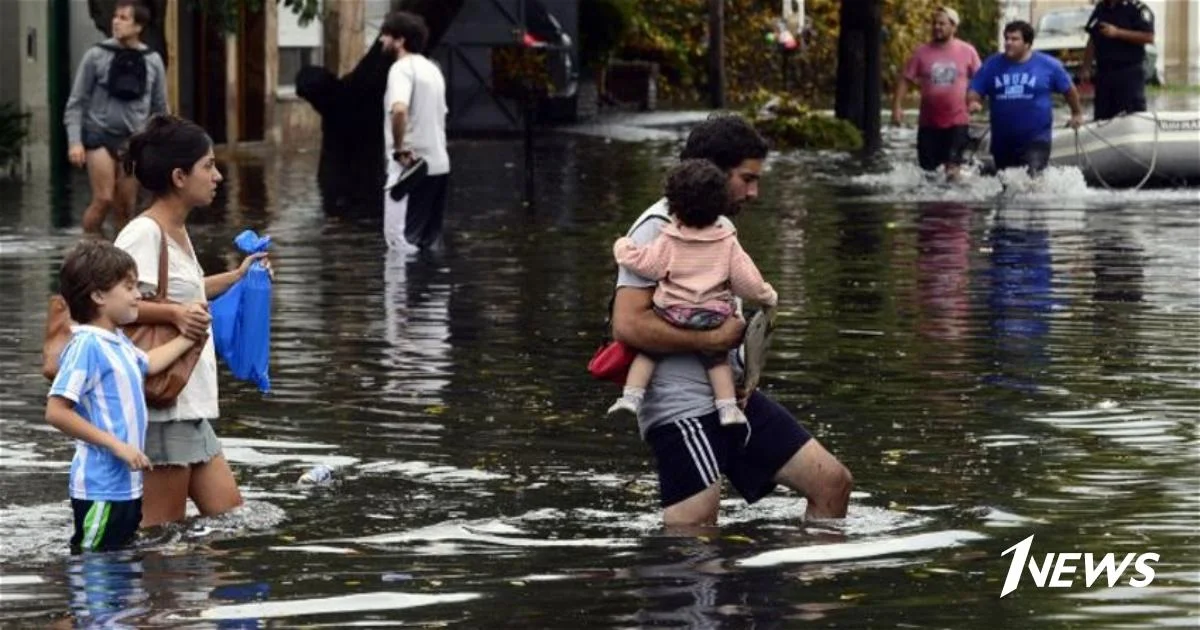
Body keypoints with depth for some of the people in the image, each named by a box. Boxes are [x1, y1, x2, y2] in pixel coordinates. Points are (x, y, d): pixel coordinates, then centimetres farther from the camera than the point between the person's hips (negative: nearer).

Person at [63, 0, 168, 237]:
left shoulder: (153, 61, 6)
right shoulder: (97, 56, -1)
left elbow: (160, 109, 13)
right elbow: (76, 103, 0)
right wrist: (75, 141, -9)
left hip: (134, 140, 3)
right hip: (100, 136, -3)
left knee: (125, 208, 2)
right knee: (103, 199, -13)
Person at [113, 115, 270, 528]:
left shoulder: (177, 232, 15)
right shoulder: (143, 235, -14)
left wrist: (236, 277, 33)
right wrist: (174, 315, -32)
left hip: (191, 406, 10)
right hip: (159, 404, -10)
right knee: (162, 535, -6)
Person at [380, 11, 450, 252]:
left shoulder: (402, 68, -12)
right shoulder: (432, 69, 17)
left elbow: (399, 109, -31)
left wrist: (399, 148, -21)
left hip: (409, 166, -9)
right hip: (438, 164, 9)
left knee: (399, 237, -7)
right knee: (429, 239, 11)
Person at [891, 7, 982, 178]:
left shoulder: (967, 51, -3)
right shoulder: (922, 52, -2)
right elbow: (905, 79, -1)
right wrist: (897, 106, -10)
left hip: (957, 120, -2)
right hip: (929, 121, 2)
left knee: (952, 164, -5)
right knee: (927, 166, 8)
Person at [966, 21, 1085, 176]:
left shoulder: (1048, 65, -2)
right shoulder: (992, 65, 3)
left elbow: (1068, 89, 12)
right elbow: (974, 92, 2)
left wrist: (1077, 113, 22)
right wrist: (973, 103, -21)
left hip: (1036, 140, -4)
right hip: (1002, 141, 4)